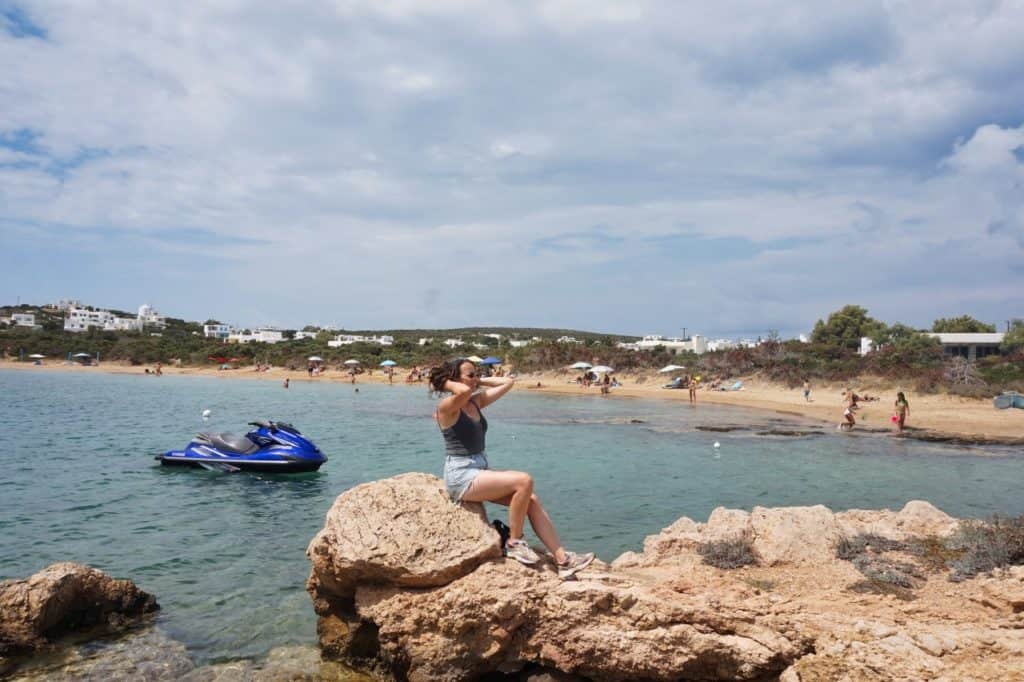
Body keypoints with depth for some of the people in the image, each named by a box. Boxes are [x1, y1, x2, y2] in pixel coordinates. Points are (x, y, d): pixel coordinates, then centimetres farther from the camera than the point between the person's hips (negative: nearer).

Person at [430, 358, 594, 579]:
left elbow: (508, 382, 14)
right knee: (524, 481, -23)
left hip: (482, 470, 8)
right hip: (461, 476, -8)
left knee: (531, 500, -7)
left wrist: (480, 382, 12)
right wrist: (445, 383, -18)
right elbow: (465, 391, -37)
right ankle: (514, 543, -6)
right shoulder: (447, 407, -13)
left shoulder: (477, 401, 11)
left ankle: (563, 560, -6)